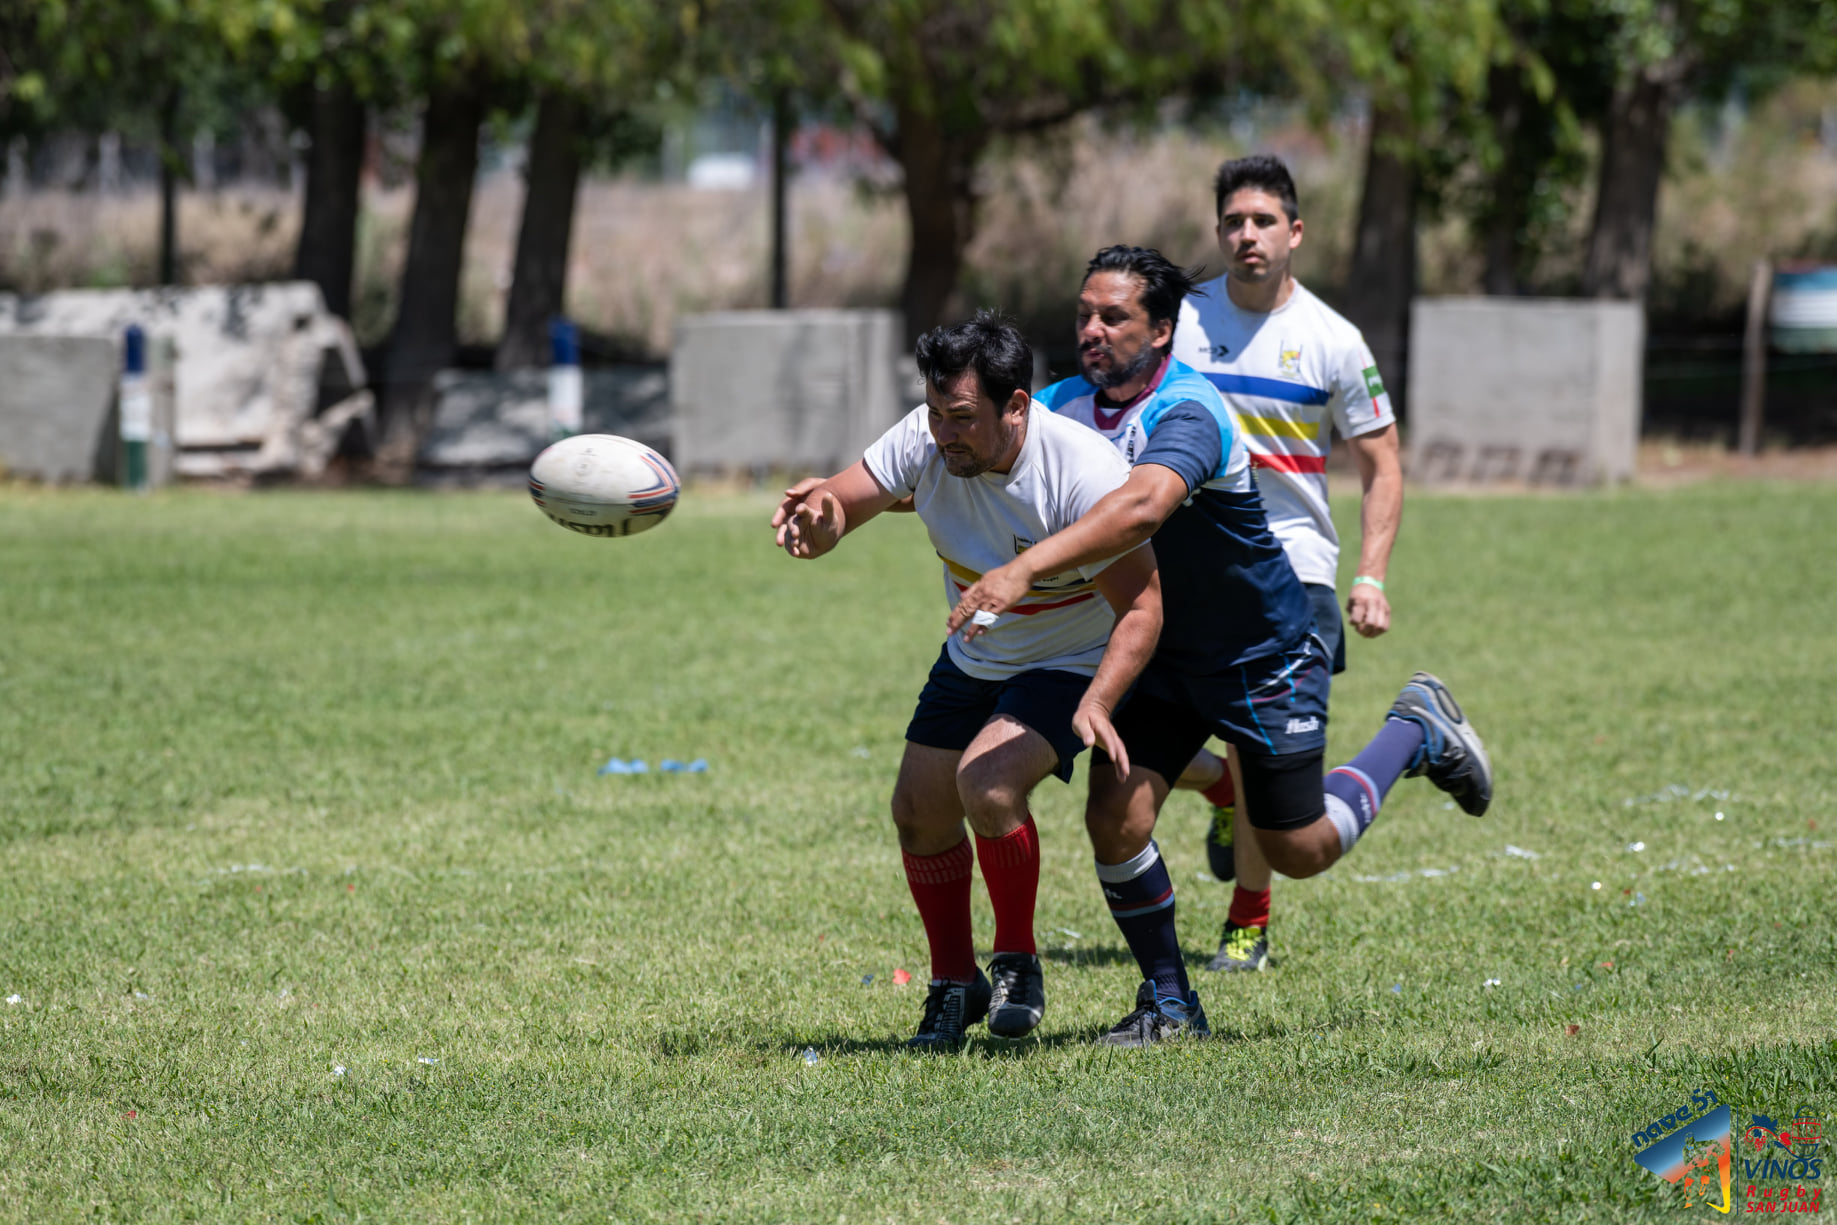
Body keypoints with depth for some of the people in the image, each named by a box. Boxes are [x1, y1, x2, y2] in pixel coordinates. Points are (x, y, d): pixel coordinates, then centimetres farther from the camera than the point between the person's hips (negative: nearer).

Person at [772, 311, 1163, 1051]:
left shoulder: (1083, 474, -32)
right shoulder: (924, 443, -19)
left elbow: (1141, 606, -28)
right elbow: (839, 508, -17)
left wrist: (1097, 704, -41)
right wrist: (818, 515, -43)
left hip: (1070, 664, -6)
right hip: (972, 658, 6)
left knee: (987, 783, -27)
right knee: (920, 810, 4)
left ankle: (1018, 964, -6)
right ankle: (955, 985, 25)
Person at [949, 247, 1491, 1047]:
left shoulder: (1186, 414, -32)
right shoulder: (1068, 406, -8)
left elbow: (1142, 507, -51)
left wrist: (1022, 570, -60)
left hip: (1265, 657, -5)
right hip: (1162, 651, 5)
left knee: (1299, 852, 7)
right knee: (1117, 818, -12)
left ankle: (1417, 733, 32)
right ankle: (1168, 1002, 7)